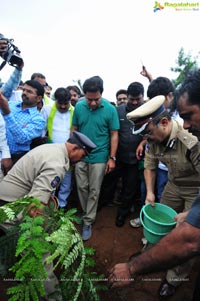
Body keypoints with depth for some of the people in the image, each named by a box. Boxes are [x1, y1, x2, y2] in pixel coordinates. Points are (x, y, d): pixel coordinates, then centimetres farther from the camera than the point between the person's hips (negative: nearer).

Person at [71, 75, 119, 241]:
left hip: (99, 158, -3)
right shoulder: (79, 107, -4)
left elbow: (114, 135, -6)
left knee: (94, 191, 8)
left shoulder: (110, 109, -11)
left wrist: (112, 158, -7)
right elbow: (74, 130, 4)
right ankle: (86, 214, 39)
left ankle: (88, 222, 24)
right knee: (82, 188, 15)